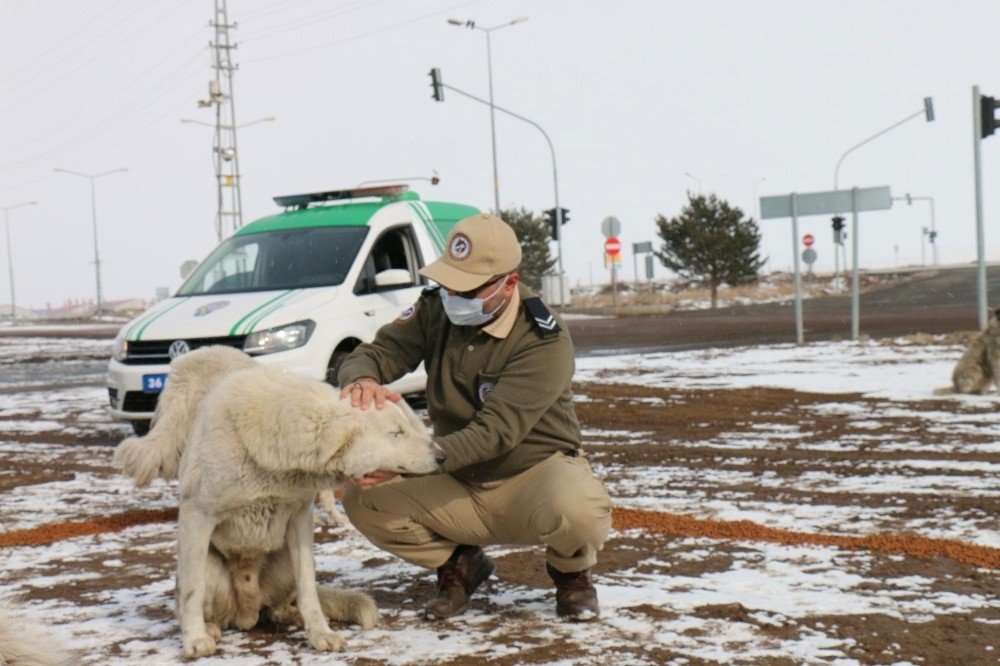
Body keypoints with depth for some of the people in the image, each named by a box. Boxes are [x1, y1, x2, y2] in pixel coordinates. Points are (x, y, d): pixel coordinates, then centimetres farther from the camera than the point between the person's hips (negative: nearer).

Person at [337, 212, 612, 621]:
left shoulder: (544, 341, -22)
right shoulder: (436, 309, -4)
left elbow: (495, 432, -30)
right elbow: (376, 352, -10)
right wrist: (362, 379, -37)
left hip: (535, 470, -5)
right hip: (459, 487, 5)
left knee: (578, 509, -38)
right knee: (363, 501, -16)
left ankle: (570, 572, 0)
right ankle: (458, 564, 9)